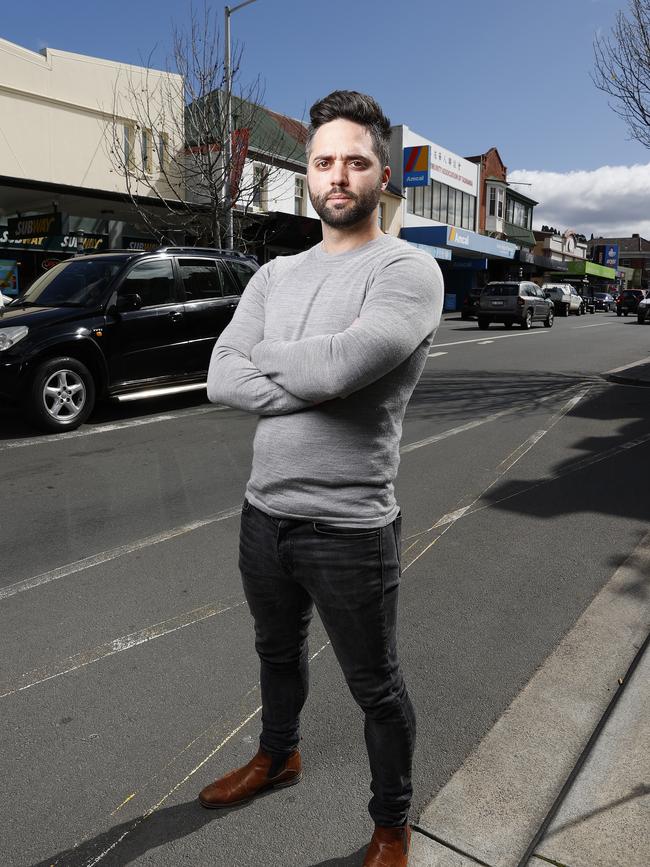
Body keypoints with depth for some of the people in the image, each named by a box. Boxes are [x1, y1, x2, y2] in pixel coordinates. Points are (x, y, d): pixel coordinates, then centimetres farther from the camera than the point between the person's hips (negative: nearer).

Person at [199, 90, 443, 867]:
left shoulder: (409, 271, -11)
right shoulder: (275, 274, 7)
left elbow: (336, 365, -28)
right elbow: (220, 381, -4)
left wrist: (263, 354, -8)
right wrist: (316, 383, -18)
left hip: (349, 529, -6)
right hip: (262, 511, 6)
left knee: (375, 689, 14)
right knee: (277, 651, 28)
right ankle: (278, 757, 56)